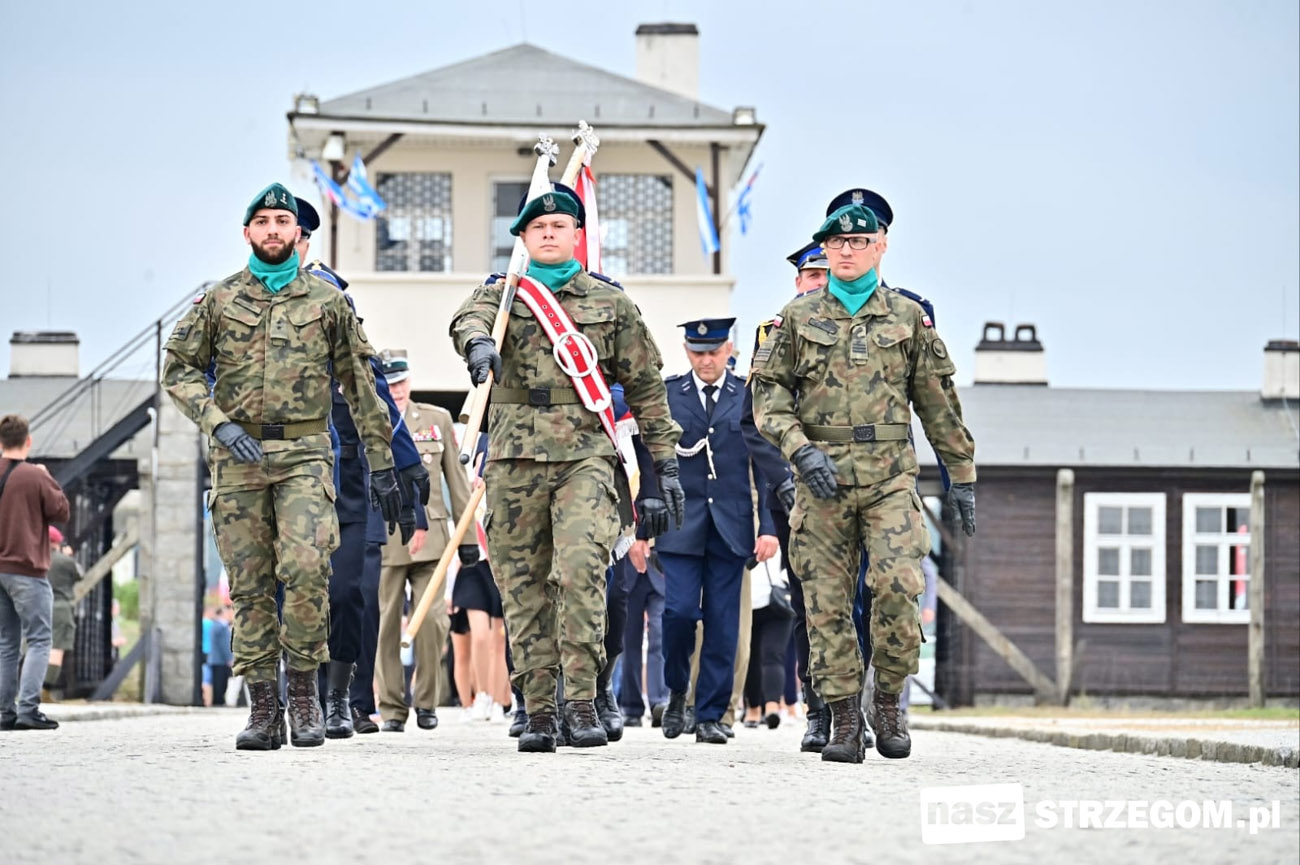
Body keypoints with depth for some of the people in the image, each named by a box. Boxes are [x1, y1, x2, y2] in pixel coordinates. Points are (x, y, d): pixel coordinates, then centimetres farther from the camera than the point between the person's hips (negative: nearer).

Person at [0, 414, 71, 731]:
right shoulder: (34, 477, -13)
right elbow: (61, 512, -4)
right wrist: (51, 482, 9)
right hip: (26, 568, -6)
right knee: (39, 640, -3)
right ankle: (28, 708, -14)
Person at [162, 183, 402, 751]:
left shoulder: (327, 301, 10)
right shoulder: (218, 300, 9)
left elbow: (360, 384, 12)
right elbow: (179, 369, 7)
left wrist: (381, 463, 9)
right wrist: (218, 422, -10)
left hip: (305, 453, -1)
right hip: (237, 455, 1)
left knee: (306, 569, -18)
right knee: (249, 585, 0)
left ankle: (304, 694, -5)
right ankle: (262, 709, 4)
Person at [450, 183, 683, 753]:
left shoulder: (611, 304, 14)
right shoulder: (501, 294, 12)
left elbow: (645, 386, 18)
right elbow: (469, 317, -12)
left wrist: (665, 461, 15)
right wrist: (478, 342, -37)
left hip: (586, 455, -1)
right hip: (515, 459, 1)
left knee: (580, 569, -20)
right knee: (523, 587, 2)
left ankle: (582, 701, -17)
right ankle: (538, 712, 7)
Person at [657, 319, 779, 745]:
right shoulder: (666, 394, 6)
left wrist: (769, 527, -1)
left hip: (731, 528, 1)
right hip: (680, 524, -1)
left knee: (722, 622, 0)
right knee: (679, 610, -11)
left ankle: (710, 716, 7)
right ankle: (676, 692, 14)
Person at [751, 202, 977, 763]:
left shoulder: (908, 317, 11)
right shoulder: (798, 318, 10)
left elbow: (939, 403, 13)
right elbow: (768, 393, 5)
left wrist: (962, 476, 12)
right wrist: (800, 449, -10)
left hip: (890, 477, -1)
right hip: (820, 480, 1)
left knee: (898, 585, -17)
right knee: (827, 602, -1)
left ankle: (888, 701, 2)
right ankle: (844, 720, 5)